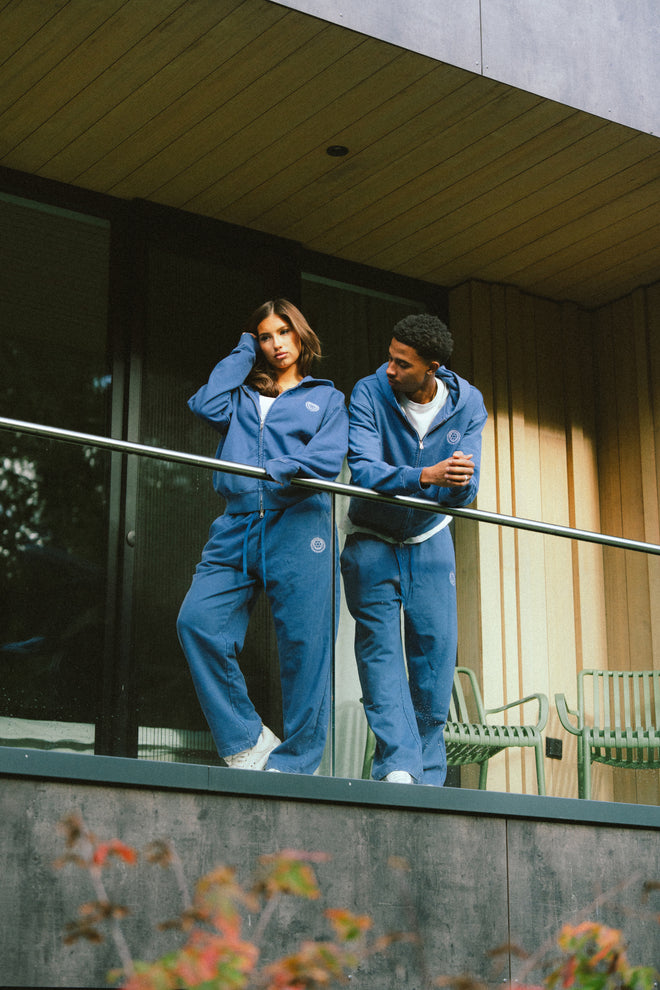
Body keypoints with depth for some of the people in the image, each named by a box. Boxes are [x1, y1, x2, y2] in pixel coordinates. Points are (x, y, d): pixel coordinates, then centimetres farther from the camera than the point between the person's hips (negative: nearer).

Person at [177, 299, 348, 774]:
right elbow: (206, 405, 4)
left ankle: (294, 762, -4)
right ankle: (247, 740, -7)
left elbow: (329, 457, 2)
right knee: (198, 621, -16)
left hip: (297, 525, -3)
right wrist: (243, 352, 17)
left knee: (304, 644, -11)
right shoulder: (242, 396, 27)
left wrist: (282, 469, -19)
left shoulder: (326, 397, 20)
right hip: (238, 526, 3)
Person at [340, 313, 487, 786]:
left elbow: (465, 489, -16)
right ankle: (398, 763, -18)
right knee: (380, 646, -12)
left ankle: (428, 774, 6)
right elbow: (364, 470, -30)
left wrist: (460, 481, -40)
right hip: (371, 538, -2)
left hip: (430, 539, 2)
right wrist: (426, 476, -45)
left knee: (436, 646, -4)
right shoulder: (369, 393, -19)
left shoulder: (467, 402, -11)